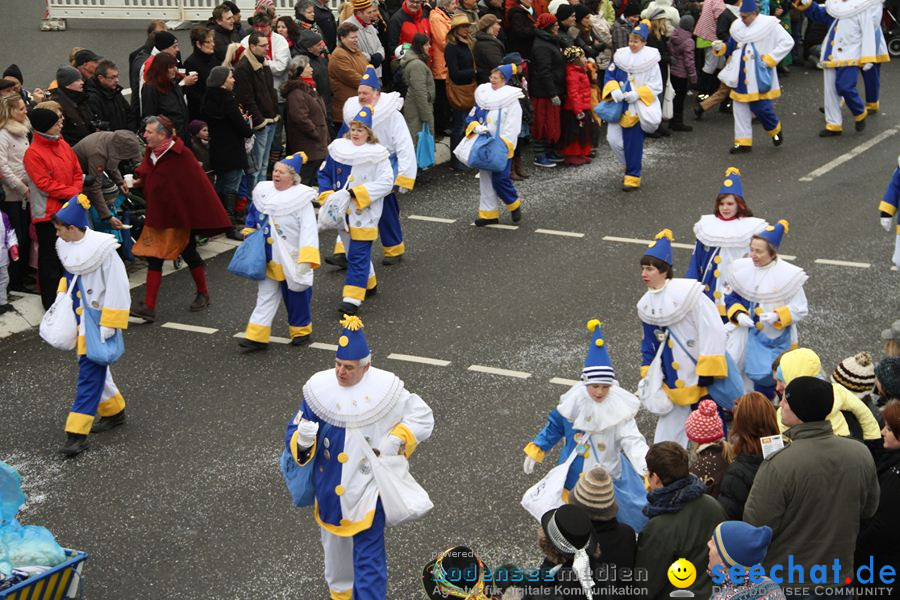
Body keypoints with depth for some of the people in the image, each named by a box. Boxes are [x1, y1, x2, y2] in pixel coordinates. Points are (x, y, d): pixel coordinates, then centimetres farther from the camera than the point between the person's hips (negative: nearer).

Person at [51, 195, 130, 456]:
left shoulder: (102, 249, -21)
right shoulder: (67, 247, 2)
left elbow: (117, 288, -19)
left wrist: (109, 324, -19)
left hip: (97, 320, -8)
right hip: (79, 318, 8)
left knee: (90, 371, -8)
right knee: (91, 366, 18)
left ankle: (77, 433, -10)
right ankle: (114, 411, 36)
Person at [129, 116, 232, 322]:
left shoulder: (181, 155, -20)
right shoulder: (151, 153, 2)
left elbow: (197, 185, -17)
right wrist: (138, 181, -5)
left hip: (182, 216, -6)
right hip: (159, 216, 6)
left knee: (189, 254, 9)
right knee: (154, 258, 2)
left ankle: (203, 294, 32)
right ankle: (149, 307, 3)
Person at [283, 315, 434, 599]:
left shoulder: (385, 389, -15)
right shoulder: (320, 389, -10)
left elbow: (423, 418, -1)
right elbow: (294, 438, -6)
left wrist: (397, 439, -17)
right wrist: (303, 440, -31)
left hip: (368, 490, -3)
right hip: (329, 489, 4)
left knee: (368, 558, -5)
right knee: (335, 549, 24)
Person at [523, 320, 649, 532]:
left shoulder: (619, 409, -20)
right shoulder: (573, 402, -13)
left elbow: (632, 441, -29)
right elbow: (554, 427, 4)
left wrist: (645, 465, -46)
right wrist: (535, 451, 6)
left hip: (609, 473, -2)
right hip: (574, 475, 2)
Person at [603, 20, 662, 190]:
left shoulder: (650, 60, -6)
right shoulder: (621, 56, 3)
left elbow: (655, 86, -5)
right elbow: (609, 76, 8)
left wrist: (637, 94, -18)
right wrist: (614, 90, -12)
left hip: (639, 109, -4)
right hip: (620, 106, 4)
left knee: (634, 143, -3)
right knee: (614, 139, 0)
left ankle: (633, 176, 10)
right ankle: (632, 165, 26)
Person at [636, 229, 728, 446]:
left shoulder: (687, 292, -18)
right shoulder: (646, 305, 5)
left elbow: (712, 331, -20)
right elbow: (649, 344, 16)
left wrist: (707, 370, -19)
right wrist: (648, 376, 11)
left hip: (703, 375, -6)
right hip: (673, 383, 6)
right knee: (669, 429, 9)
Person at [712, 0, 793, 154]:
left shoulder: (769, 25, -11)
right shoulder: (738, 27, 5)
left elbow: (788, 42, -10)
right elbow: (731, 48, 16)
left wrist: (770, 59, -14)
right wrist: (721, 48, -7)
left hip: (759, 77, -6)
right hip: (741, 76, 6)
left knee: (760, 107, -6)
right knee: (740, 109, 6)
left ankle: (775, 130, 24)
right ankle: (743, 142, 15)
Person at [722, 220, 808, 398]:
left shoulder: (788, 275, -15)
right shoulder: (742, 269, -4)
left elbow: (800, 309, -8)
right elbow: (731, 298, 6)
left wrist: (777, 316, -25)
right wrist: (738, 314, -14)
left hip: (774, 338, -4)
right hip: (745, 335, 4)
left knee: (766, 377, -1)